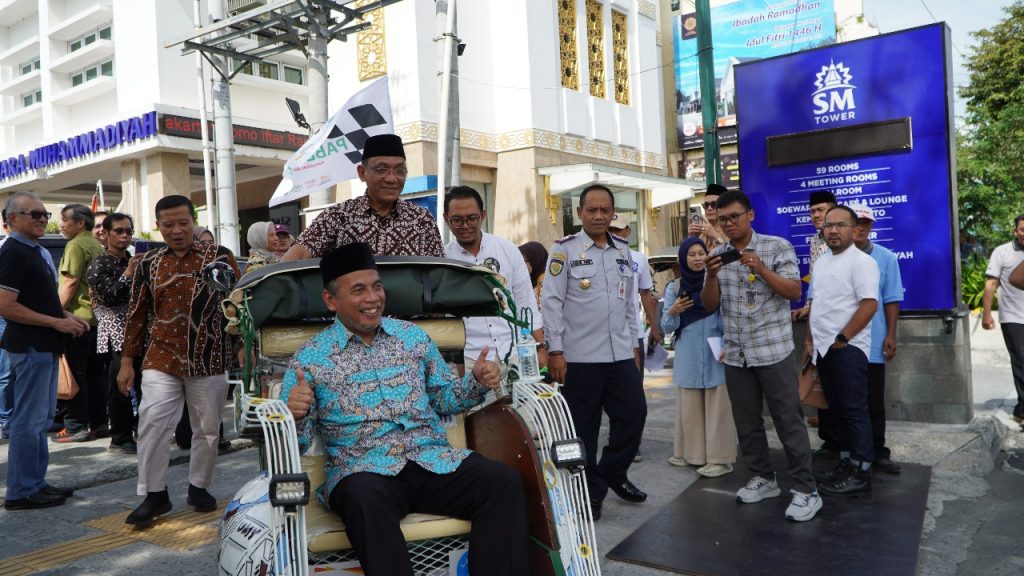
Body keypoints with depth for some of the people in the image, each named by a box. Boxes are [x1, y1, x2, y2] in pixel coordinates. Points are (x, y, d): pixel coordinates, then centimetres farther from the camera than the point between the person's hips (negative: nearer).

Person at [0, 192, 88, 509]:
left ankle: (36, 482, 24)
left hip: (45, 346, 10)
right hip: (29, 347, -10)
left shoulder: (37, 251, 15)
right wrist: (57, 322, -19)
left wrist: (67, 316, 7)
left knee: (41, 418, 15)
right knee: (29, 420, -3)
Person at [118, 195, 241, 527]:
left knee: (207, 429, 8)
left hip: (209, 359, -1)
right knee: (152, 424, -6)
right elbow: (137, 314, 10)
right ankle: (154, 494, 8)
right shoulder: (149, 263, 6)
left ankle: (199, 487, 26)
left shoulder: (218, 256, -2)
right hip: (161, 360, 1)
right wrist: (127, 360, 9)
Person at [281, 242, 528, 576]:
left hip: (434, 460, 3)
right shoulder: (310, 358, 4)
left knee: (505, 482, -22)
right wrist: (296, 416, -21)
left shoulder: (413, 336, 14)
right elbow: (296, 445, 2)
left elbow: (444, 398, 21)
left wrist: (477, 383, 1)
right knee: (365, 499, -39)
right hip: (362, 470, -3)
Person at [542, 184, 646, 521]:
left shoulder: (623, 250, 12)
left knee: (634, 413, 6)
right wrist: (555, 351, -12)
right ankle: (590, 491, 20)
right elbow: (551, 302, -8)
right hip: (579, 356, -5)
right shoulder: (564, 250, -5)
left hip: (620, 354, 5)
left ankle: (612, 472, 28)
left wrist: (634, 344, 15)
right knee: (584, 427, 5)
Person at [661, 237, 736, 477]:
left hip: (716, 355, -2)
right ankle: (691, 453, 22)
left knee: (717, 408, 1)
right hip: (688, 358, 3)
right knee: (689, 407, 11)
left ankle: (720, 458, 6)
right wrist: (672, 313, -15)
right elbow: (666, 327, 5)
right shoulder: (674, 288, 5)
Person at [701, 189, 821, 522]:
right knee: (746, 422, 12)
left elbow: (794, 292, -8)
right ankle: (763, 479, 27)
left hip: (773, 350, -4)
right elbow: (709, 304, 5)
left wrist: (761, 269, -20)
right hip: (735, 354, 5)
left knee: (788, 420, 0)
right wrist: (711, 275, -14)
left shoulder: (777, 246, -3)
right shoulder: (717, 255, 8)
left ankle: (805, 490, 9)